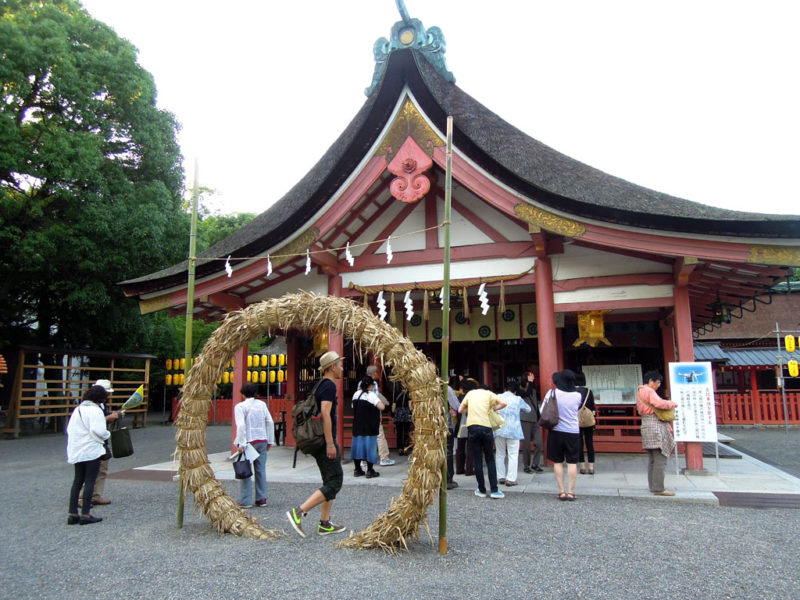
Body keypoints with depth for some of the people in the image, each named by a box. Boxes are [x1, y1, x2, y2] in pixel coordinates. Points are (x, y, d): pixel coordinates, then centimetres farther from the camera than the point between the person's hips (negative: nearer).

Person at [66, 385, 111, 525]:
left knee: (77, 481, 13)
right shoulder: (95, 410, -13)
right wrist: (107, 435, -2)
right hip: (92, 450, -8)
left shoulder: (77, 410, 12)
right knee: (90, 482, -2)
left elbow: (69, 429, 16)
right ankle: (85, 514, -2)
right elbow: (98, 431, -21)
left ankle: (73, 514, 13)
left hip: (76, 452, 8)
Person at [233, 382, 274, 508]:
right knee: (261, 470, 9)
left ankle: (245, 501, 3)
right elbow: (270, 423, 7)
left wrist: (241, 444, -15)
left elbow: (241, 425, -16)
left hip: (248, 441, -5)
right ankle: (261, 499, 13)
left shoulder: (240, 406, -6)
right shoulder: (262, 404, 9)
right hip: (262, 440, 5)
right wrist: (270, 441, 12)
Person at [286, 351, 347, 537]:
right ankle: (298, 512, -12)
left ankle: (325, 524, 17)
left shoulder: (320, 385, 17)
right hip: (325, 441, -10)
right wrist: (330, 443, -22)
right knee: (334, 483, -7)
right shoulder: (329, 385, -13)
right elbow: (325, 414, -21)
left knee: (330, 482, 15)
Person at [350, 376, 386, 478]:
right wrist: (383, 404, -2)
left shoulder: (356, 394, 8)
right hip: (369, 427, -7)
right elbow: (381, 407, -23)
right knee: (370, 446, -1)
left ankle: (357, 470, 17)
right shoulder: (371, 395, -14)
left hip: (357, 426, 7)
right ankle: (370, 471, 1)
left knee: (357, 444, 11)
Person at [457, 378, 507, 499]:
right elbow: (503, 403, 0)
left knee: (477, 459, 7)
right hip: (486, 427, 0)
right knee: (490, 459, 8)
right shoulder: (488, 393, 11)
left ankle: (482, 490, 12)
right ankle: (494, 490, 3)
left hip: (472, 427, 0)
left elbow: (460, 410, 13)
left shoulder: (470, 394, 14)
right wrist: (493, 408, 15)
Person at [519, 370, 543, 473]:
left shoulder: (534, 391, 15)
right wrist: (530, 382, -17)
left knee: (539, 443, -3)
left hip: (535, 420, 5)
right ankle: (526, 466, 13)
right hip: (525, 420, -5)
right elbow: (527, 393, -26)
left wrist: (540, 421, 18)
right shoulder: (520, 390, -3)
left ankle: (535, 464, 12)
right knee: (526, 445, -1)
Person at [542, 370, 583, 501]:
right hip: (573, 432, 1)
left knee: (558, 462, 8)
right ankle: (570, 491, 7)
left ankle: (562, 491, 7)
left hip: (556, 431, 0)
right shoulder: (577, 395, -6)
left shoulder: (552, 393, -10)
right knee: (572, 462, 8)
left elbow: (542, 411, -3)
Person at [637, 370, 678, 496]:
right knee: (660, 459, -9)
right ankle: (658, 488, -9)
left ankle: (653, 486, 17)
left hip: (647, 425, 10)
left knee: (652, 459, 13)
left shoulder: (640, 392, 20)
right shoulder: (649, 391, -11)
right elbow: (659, 403, -28)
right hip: (655, 426, -10)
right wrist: (673, 404, -9)